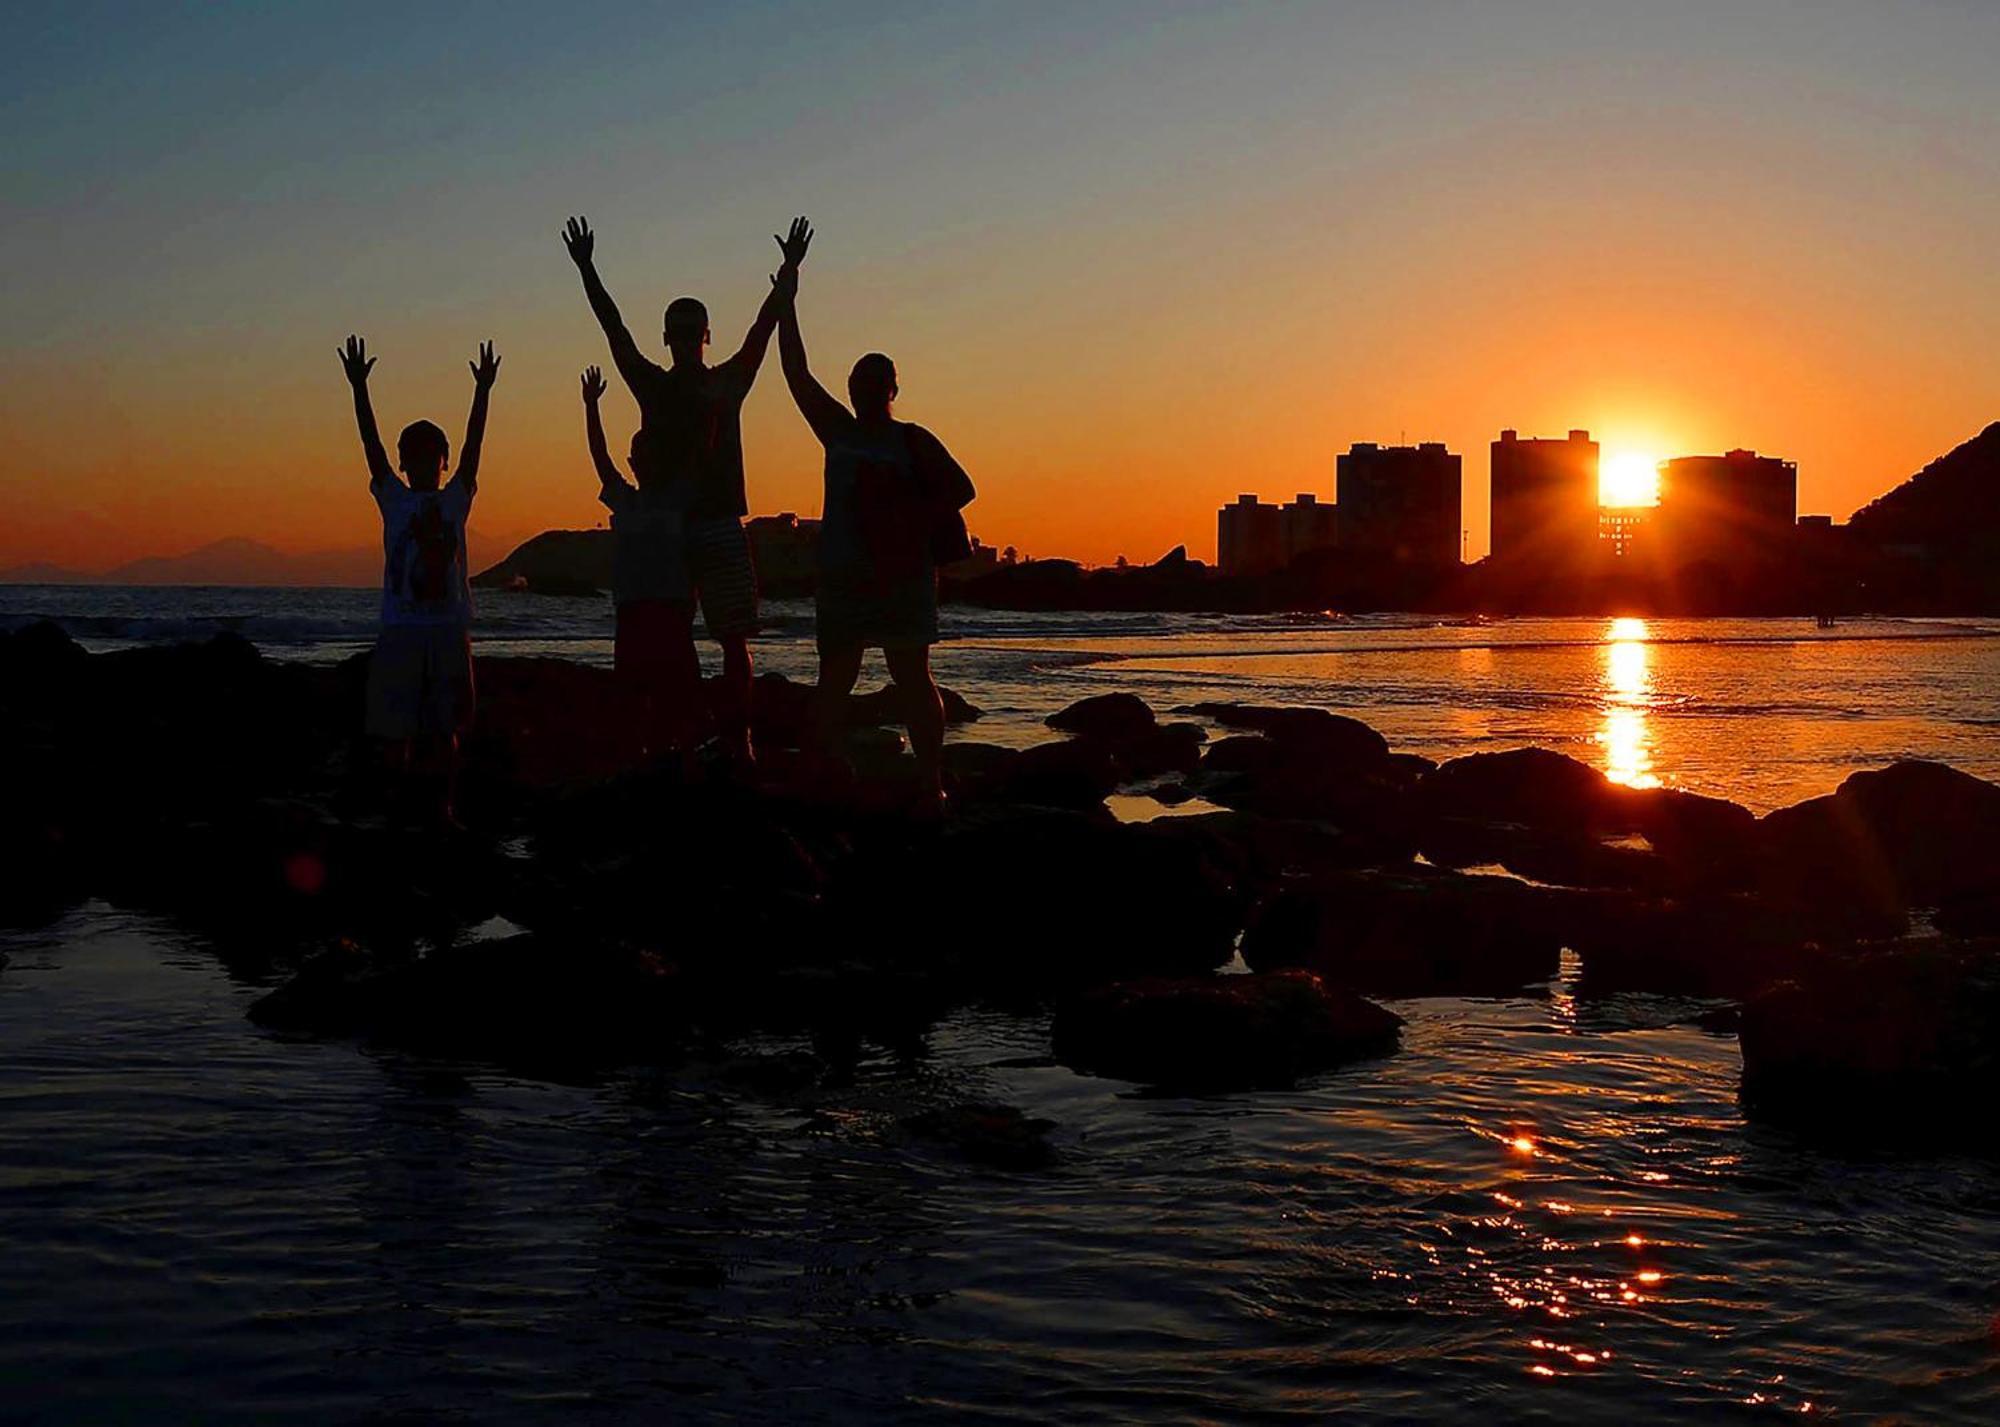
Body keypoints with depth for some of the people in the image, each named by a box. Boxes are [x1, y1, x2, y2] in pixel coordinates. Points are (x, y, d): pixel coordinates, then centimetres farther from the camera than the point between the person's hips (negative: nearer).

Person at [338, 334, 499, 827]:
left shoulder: (456, 500, 7)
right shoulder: (393, 500, 6)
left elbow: (474, 444, 1)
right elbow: (371, 443, 2)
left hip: (450, 628, 0)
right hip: (401, 627, 0)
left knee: (446, 728, 3)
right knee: (398, 729, 2)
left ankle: (443, 807, 1)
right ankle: (400, 810, 2)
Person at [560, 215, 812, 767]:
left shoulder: (729, 382, 9)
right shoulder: (652, 385, 10)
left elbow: (763, 328, 0)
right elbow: (614, 329, 4)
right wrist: (586, 270, -3)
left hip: (721, 525, -1)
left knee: (735, 642, -2)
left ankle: (737, 740, 1)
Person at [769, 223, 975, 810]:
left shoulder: (913, 441, 3)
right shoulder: (837, 432, 12)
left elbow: (960, 488, 2)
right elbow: (797, 373, 10)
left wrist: (913, 524, -12)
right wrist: (786, 299, 6)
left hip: (901, 575, -4)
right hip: (841, 578, 4)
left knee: (912, 678, -4)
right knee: (834, 681, 3)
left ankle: (930, 780, -3)